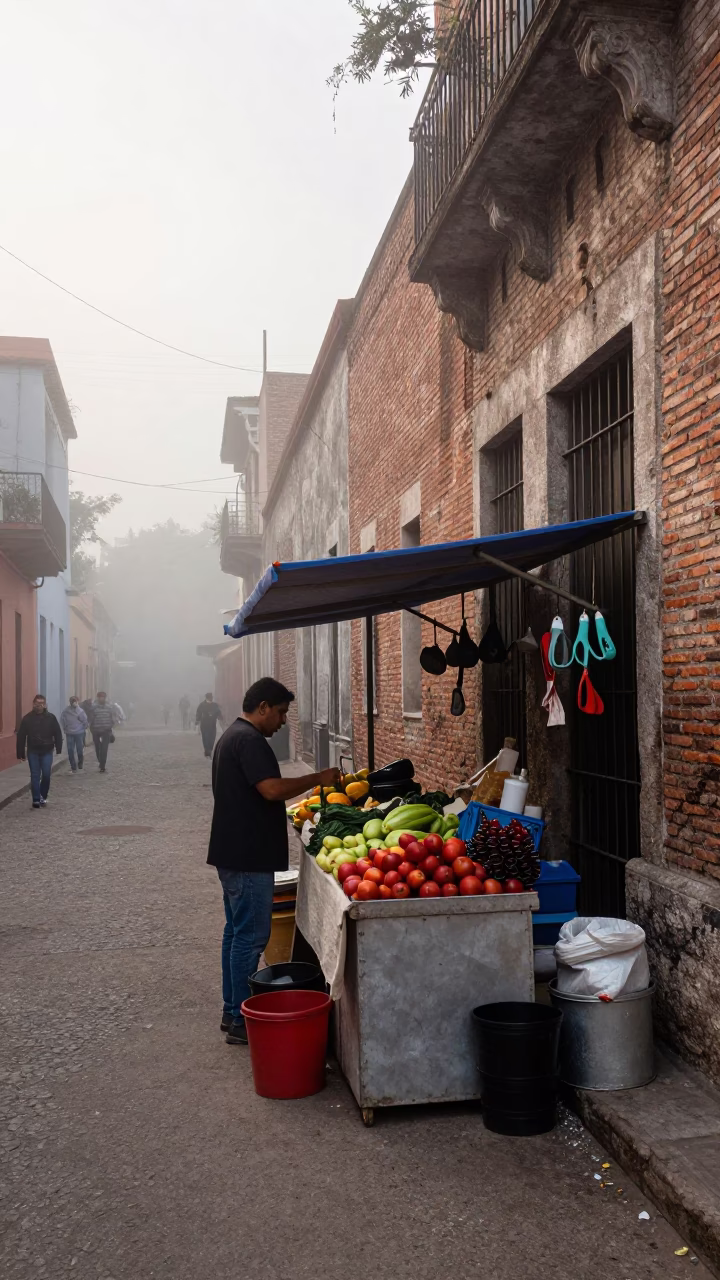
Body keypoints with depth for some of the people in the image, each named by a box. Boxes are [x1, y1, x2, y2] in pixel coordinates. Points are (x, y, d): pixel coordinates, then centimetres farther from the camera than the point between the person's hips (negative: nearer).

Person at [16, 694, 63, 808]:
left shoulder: (50, 717, -2)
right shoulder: (27, 718, -2)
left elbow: (57, 734, 1)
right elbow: (21, 736, 0)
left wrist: (58, 748, -7)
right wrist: (21, 753, -2)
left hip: (47, 751, 0)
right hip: (33, 752, 0)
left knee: (46, 775, -1)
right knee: (35, 776, 2)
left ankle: (43, 796, 19)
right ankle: (36, 800, 7)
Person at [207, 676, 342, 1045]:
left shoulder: (233, 735, 17)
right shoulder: (249, 739, -17)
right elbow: (272, 788, -27)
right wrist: (318, 778, -17)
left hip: (233, 852, 11)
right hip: (248, 856, -11)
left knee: (237, 931, 17)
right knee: (251, 936, -4)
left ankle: (232, 1011, 26)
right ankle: (241, 1022, 3)